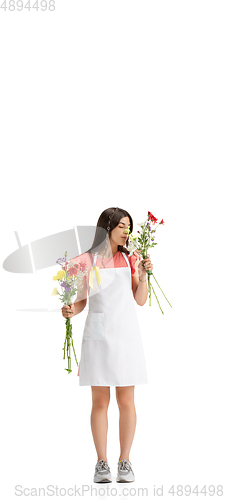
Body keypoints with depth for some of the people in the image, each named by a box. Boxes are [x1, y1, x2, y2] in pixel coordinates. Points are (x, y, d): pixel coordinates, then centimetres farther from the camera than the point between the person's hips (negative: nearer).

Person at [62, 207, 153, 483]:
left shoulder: (130, 258, 8)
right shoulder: (86, 261, 2)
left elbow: (141, 301, 7)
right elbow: (81, 300, 5)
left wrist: (143, 275, -7)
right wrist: (70, 310, -16)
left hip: (127, 333, 2)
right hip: (98, 334, -1)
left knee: (126, 400, 3)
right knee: (100, 401, 2)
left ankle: (125, 462, 12)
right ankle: (102, 463, 11)